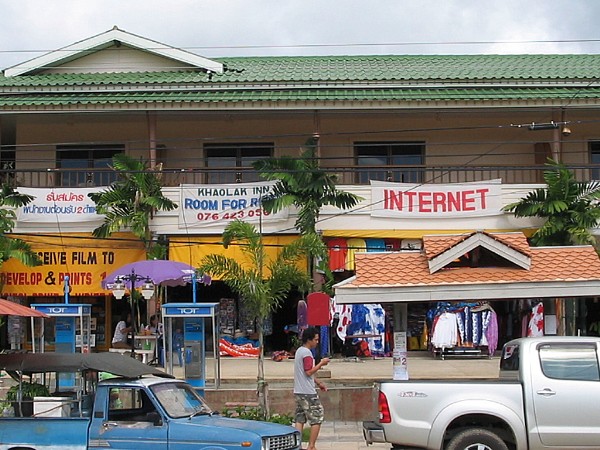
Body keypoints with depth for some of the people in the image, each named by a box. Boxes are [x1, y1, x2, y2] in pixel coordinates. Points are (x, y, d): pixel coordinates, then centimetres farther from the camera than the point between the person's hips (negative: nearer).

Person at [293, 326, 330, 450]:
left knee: (300, 419, 8)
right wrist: (321, 363, -12)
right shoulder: (307, 353, -15)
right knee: (317, 418, -1)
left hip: (298, 392, 9)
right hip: (308, 393, -9)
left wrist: (318, 383, 23)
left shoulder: (299, 351, 16)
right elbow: (309, 372, -21)